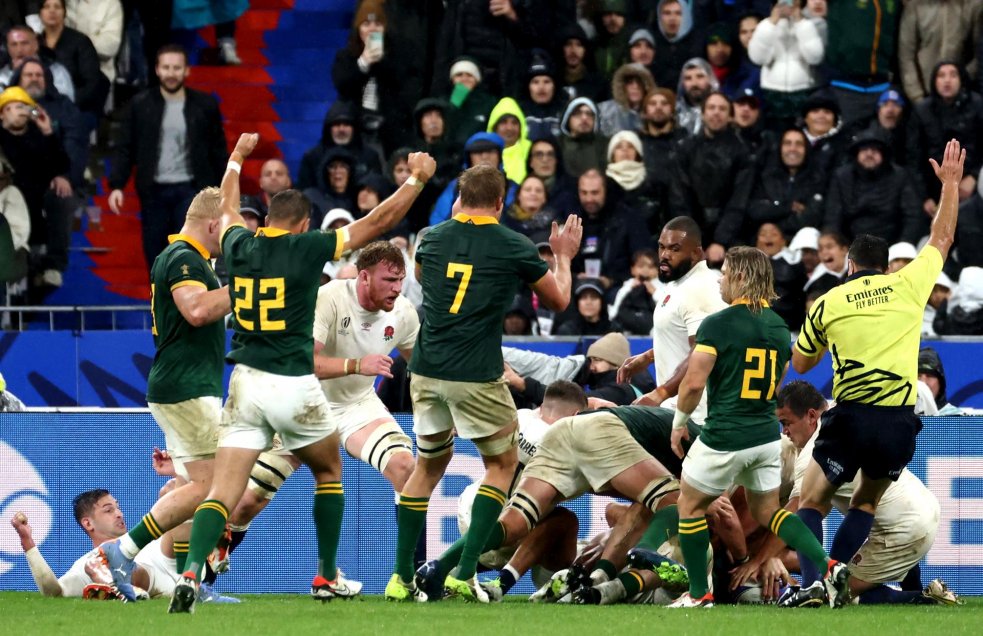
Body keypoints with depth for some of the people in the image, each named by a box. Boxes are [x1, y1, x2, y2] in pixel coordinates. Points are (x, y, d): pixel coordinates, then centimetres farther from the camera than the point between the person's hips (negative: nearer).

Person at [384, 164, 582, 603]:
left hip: (426, 372, 4)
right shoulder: (515, 248, -4)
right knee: (502, 463, 15)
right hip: (477, 377, -4)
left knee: (430, 464, 21)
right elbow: (558, 300, 11)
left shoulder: (433, 238, 5)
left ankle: (402, 577, 14)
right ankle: (465, 572, 1)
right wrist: (563, 257, 29)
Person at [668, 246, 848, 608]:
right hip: (767, 435, 7)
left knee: (690, 505, 13)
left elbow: (694, 382, -19)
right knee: (767, 511, 17)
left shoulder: (718, 324, -15)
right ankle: (828, 567, -1)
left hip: (724, 438, -7)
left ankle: (699, 594, 16)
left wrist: (679, 422, -3)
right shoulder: (778, 327, 9)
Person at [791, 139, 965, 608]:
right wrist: (951, 182, 34)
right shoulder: (907, 286, 6)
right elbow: (941, 239, 23)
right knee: (866, 504, 21)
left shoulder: (828, 304, 6)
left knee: (812, 503, 8)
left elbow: (799, 364, 17)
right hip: (899, 423, 2)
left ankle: (811, 583, -15)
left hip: (850, 419, -2)